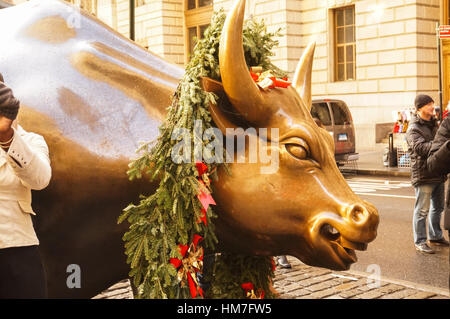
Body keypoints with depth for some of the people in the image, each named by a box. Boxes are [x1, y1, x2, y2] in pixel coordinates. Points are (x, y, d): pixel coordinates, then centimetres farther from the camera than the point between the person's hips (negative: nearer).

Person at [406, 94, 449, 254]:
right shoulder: (413, 129, -11)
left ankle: (435, 236, 31)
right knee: (422, 210, -4)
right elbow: (420, 148, -26)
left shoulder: (434, 124, 16)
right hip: (423, 175, -8)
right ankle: (420, 241, 4)